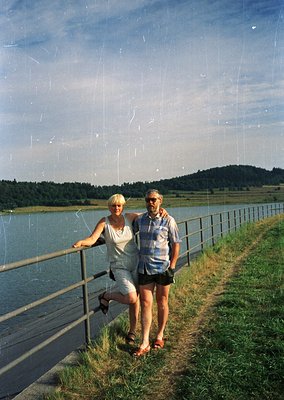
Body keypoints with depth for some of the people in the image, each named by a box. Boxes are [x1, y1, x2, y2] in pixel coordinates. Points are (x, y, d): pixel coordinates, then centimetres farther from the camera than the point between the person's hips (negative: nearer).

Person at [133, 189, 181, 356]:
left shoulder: (168, 220, -5)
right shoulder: (140, 220, 5)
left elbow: (176, 244, -3)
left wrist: (172, 267, -7)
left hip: (163, 268, -2)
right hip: (144, 268, 3)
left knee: (162, 302, 10)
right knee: (146, 303, 1)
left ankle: (160, 336, 27)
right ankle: (145, 343, 4)